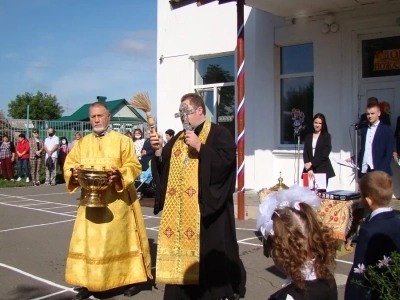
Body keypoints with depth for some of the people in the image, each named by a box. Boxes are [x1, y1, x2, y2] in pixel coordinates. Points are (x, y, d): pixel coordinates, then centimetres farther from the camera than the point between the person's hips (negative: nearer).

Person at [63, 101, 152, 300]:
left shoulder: (122, 140, 0)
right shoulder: (82, 143, 11)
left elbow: (134, 166, -6)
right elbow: (68, 166, 8)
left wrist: (120, 174, -26)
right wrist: (73, 174, -15)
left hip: (117, 202, -3)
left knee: (122, 238, 3)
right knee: (89, 240, 4)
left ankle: (132, 278, 16)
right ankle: (88, 282, 15)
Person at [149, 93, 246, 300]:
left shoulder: (219, 134, -2)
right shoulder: (177, 139, 17)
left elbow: (226, 160, -18)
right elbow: (163, 169, 14)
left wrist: (200, 147, -20)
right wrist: (158, 150, -3)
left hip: (208, 207, -6)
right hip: (180, 210, 6)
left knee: (211, 252, -1)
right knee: (182, 248, 9)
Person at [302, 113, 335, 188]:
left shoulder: (326, 136, 5)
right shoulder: (308, 137, 13)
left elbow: (324, 154, -6)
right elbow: (305, 153, 3)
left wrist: (311, 163, -12)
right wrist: (309, 168, -11)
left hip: (323, 170, -2)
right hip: (310, 169, 2)